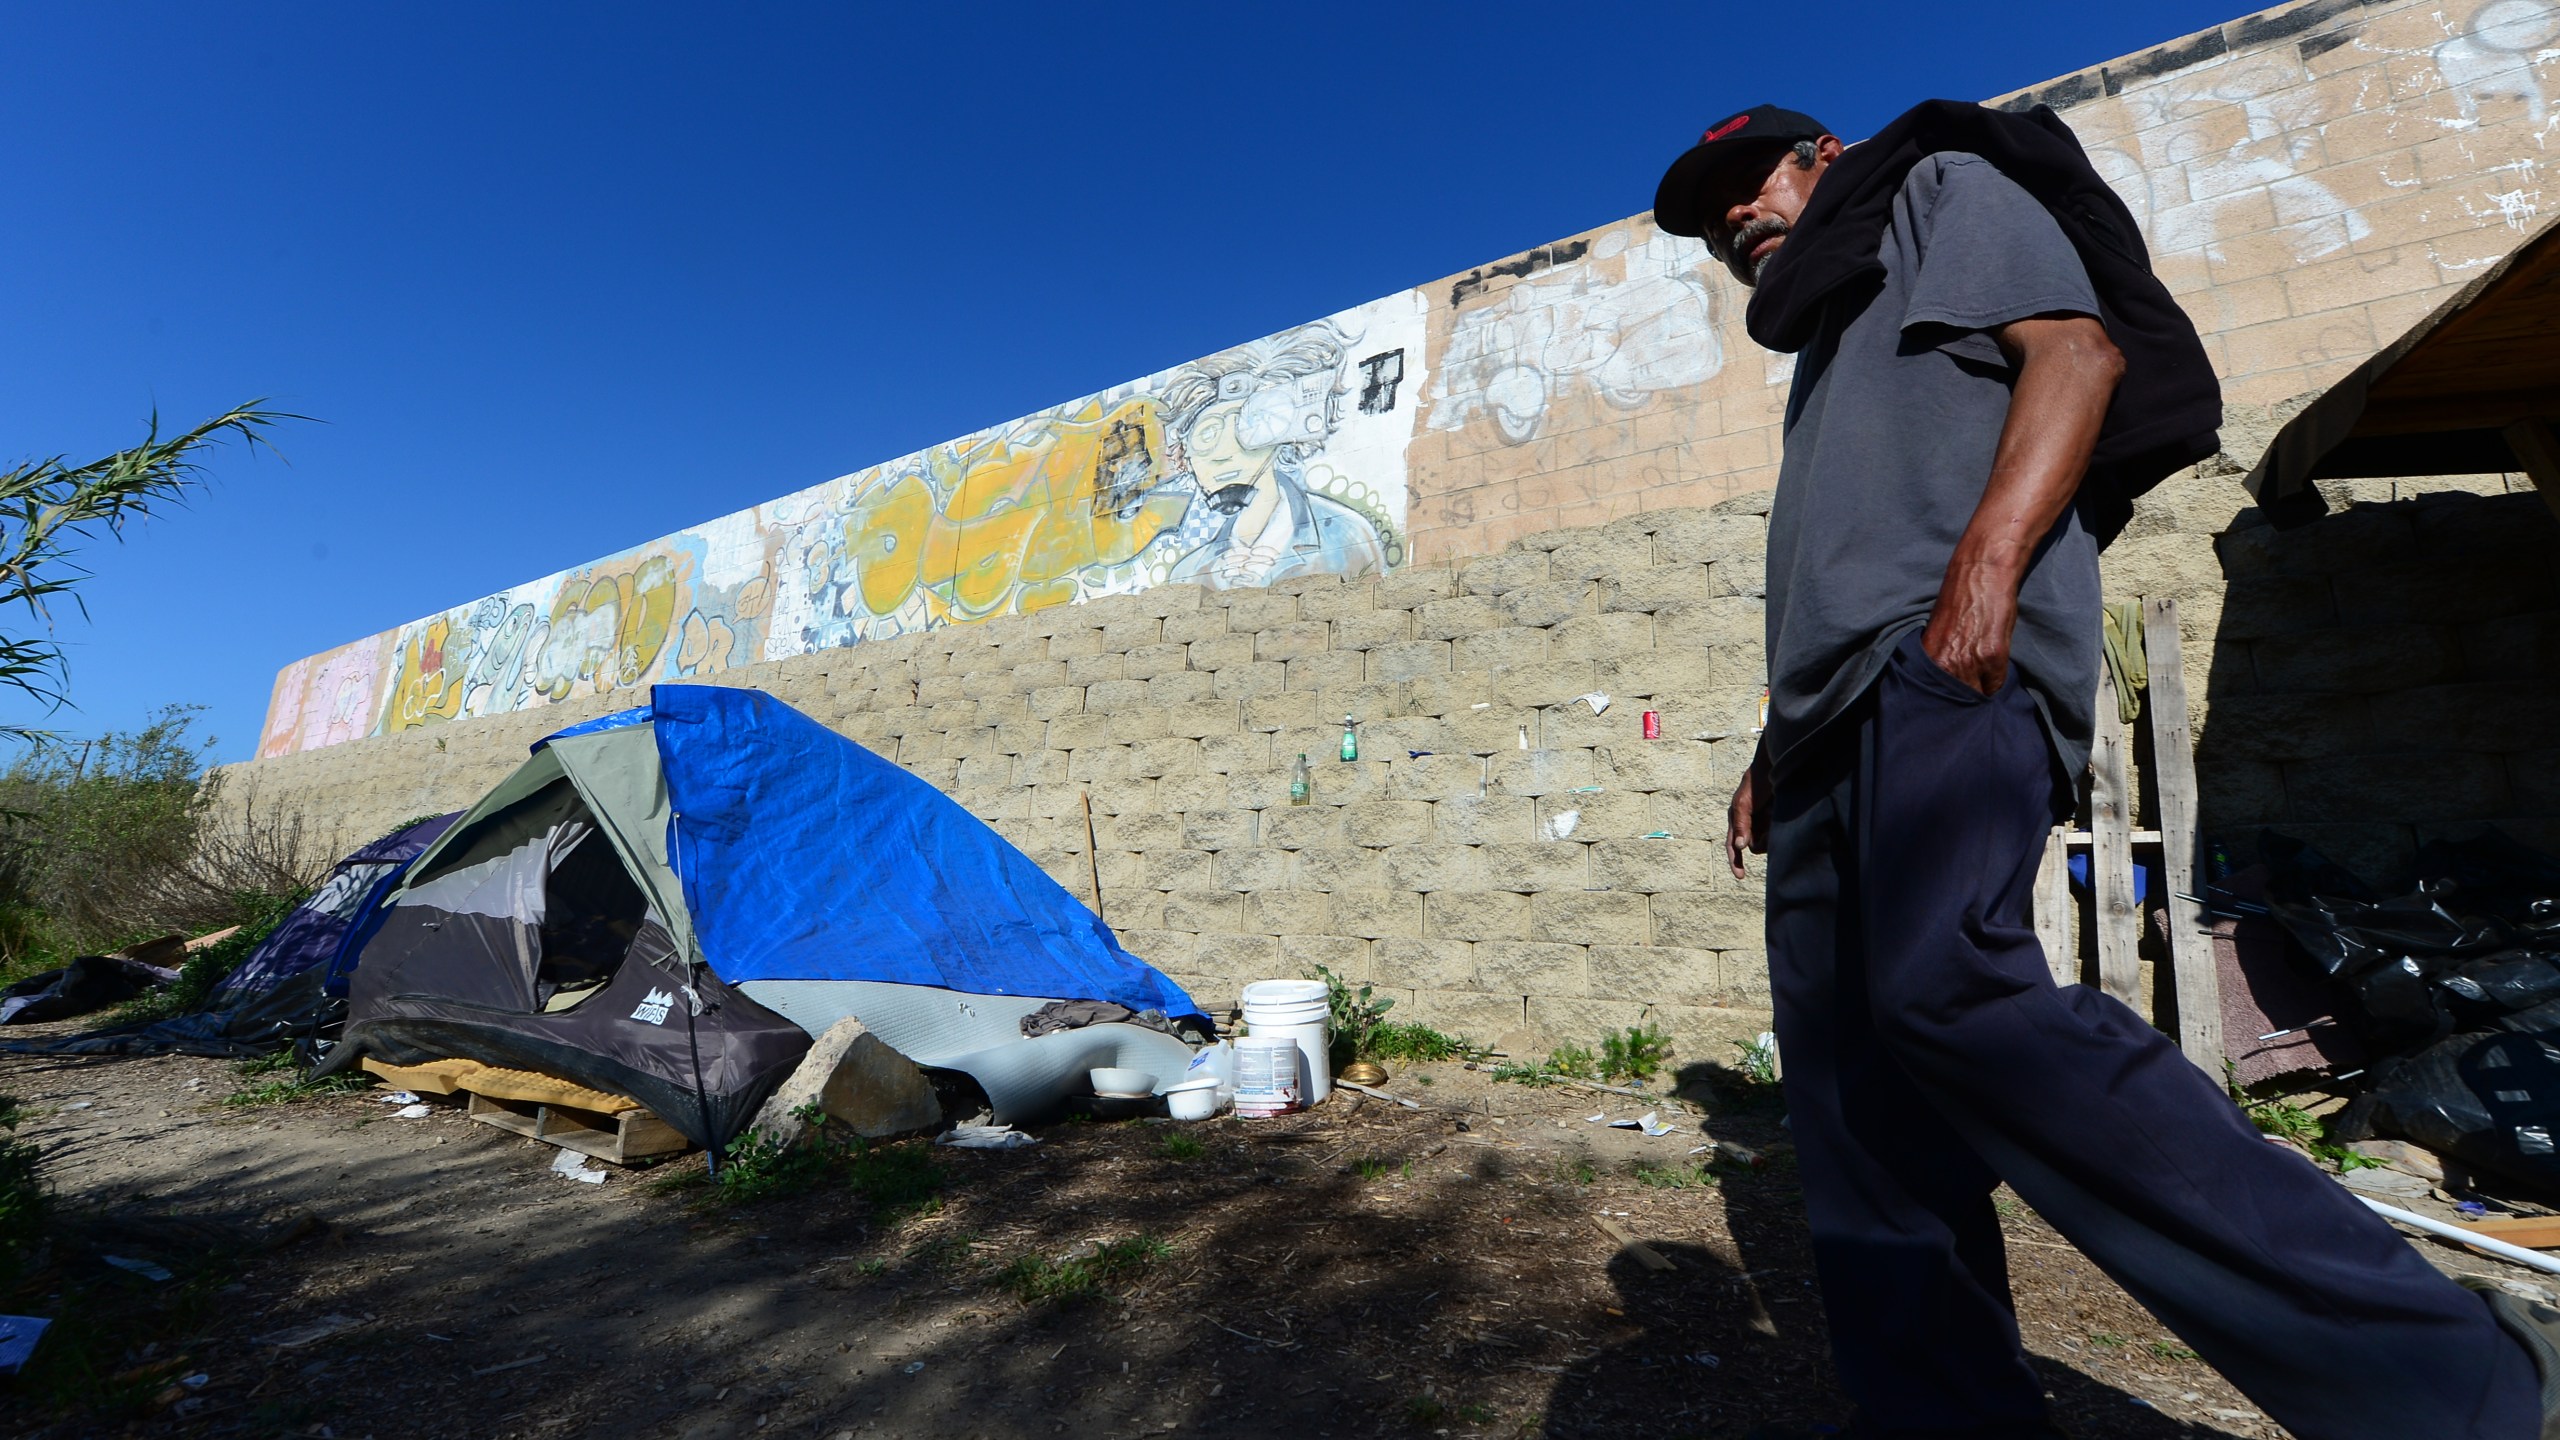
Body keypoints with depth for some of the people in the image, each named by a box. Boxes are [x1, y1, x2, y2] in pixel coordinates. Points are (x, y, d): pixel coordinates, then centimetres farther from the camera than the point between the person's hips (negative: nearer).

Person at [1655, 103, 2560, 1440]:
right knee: (1849, 1094, 1)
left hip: (1946, 672, -9)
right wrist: (1770, 752, 24)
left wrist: (1986, 558, -19)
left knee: (1943, 990, -30)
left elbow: (2077, 348, -2)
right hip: (1837, 721, 9)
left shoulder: (1942, 189, 18)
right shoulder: (1828, 350, 38)